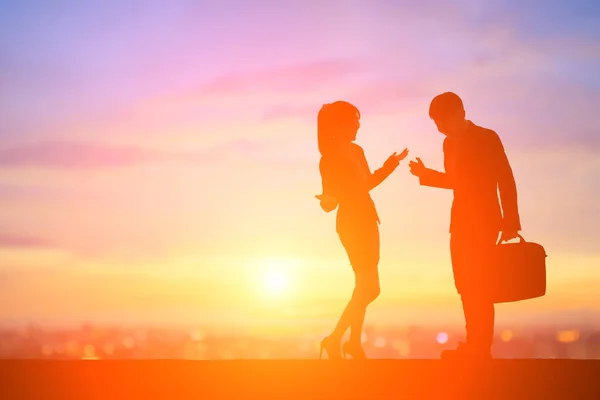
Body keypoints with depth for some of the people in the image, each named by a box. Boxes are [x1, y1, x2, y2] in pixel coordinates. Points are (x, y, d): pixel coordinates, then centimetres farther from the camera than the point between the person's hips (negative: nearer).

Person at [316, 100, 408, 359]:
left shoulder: (356, 151, 9)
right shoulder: (330, 158, -13)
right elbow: (330, 199, -14)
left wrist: (390, 165, 18)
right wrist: (328, 200, -36)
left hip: (366, 220, 8)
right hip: (351, 223, -8)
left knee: (364, 285, 10)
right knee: (370, 288, -11)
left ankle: (354, 342, 18)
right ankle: (334, 339, -6)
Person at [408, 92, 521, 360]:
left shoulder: (487, 138, -9)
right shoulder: (450, 143, 11)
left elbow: (506, 180, -10)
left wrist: (510, 222, -14)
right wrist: (425, 174, 8)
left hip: (484, 222, -8)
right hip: (461, 222, 8)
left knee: (478, 286, -9)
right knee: (466, 287, 9)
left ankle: (481, 348, -5)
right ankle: (474, 345, 16)